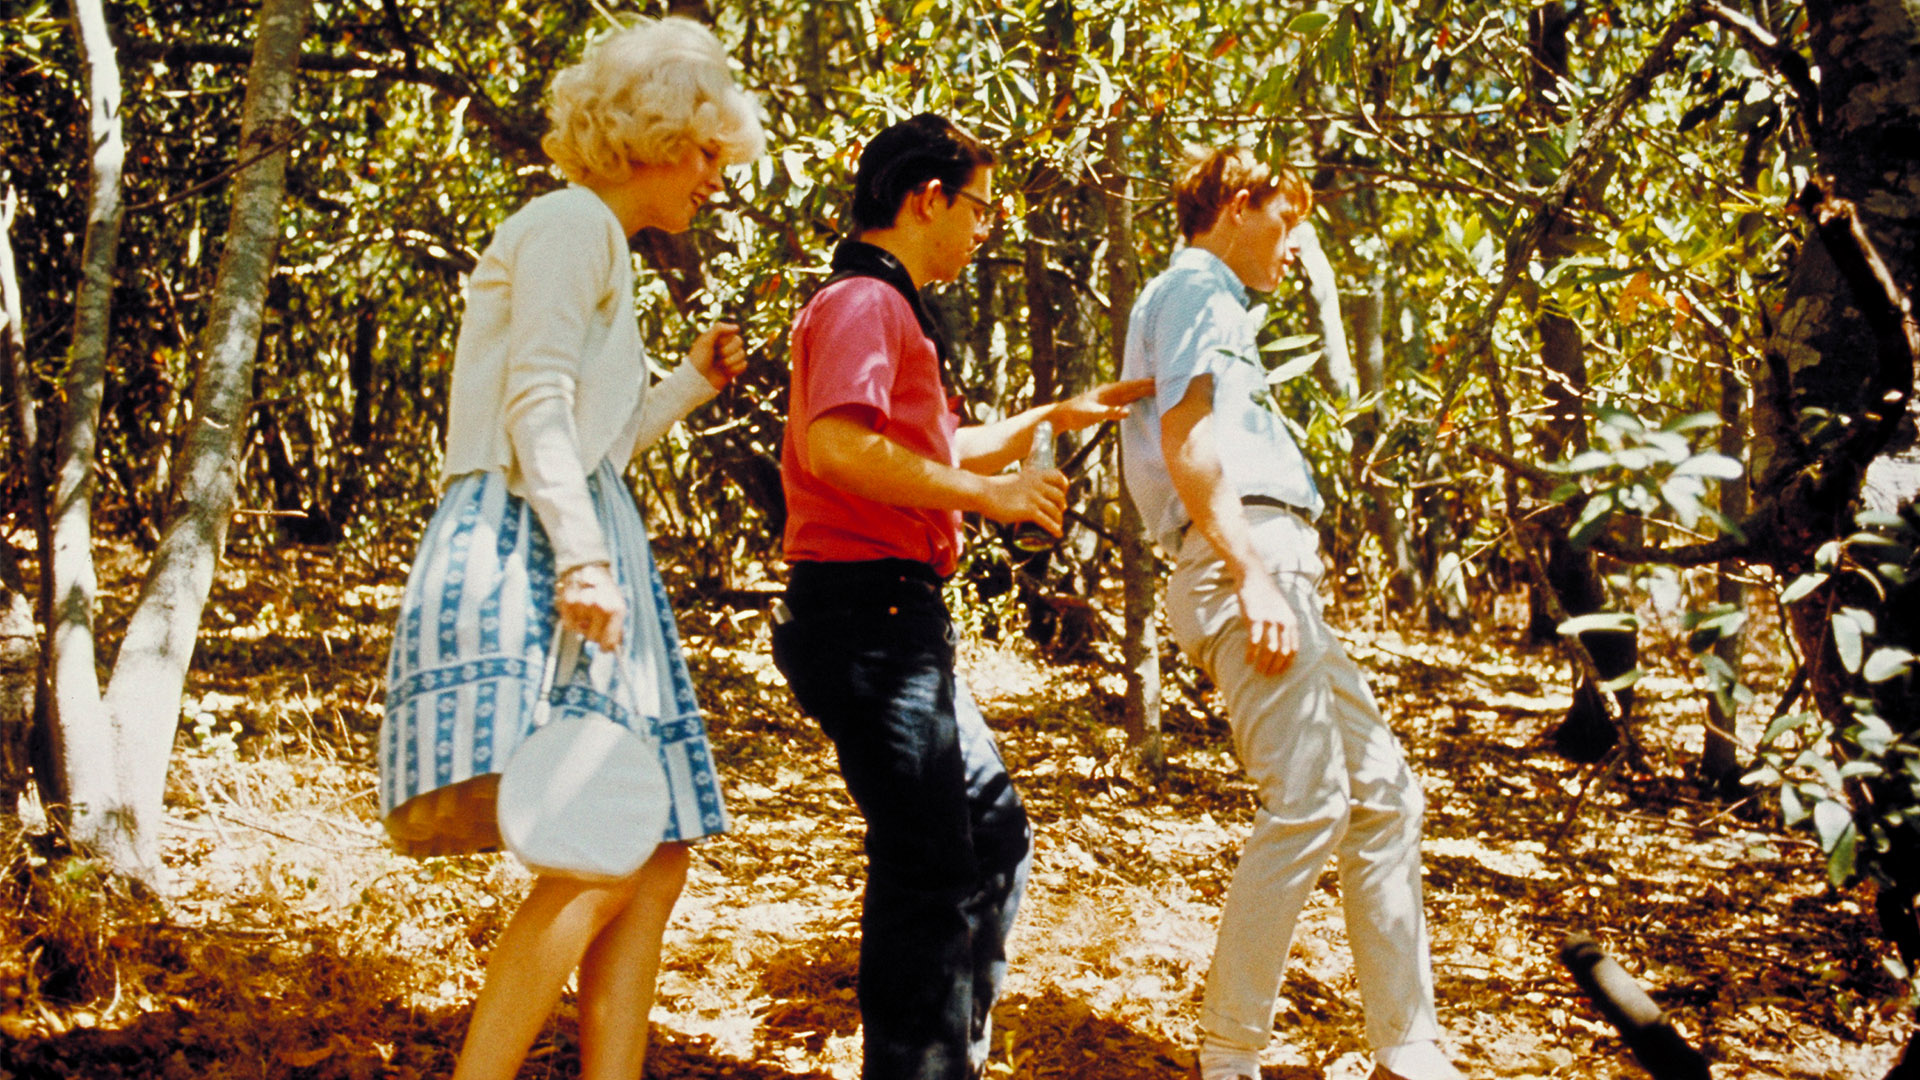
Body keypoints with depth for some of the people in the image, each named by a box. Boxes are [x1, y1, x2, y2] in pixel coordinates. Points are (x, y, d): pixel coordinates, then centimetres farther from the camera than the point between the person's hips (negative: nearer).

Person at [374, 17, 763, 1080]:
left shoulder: (600, 247, 27)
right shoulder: (570, 223, -1)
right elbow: (536, 406, -15)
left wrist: (689, 384, 33)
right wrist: (581, 555, -26)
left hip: (572, 549, 10)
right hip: (524, 553, -10)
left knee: (653, 860, 4)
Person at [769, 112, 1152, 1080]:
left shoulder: (888, 310, 24)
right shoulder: (864, 301, -11)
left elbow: (934, 452, 36)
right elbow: (837, 445, -27)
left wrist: (1052, 417, 31)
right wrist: (985, 493, -20)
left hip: (900, 625, 11)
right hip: (866, 611, -11)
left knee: (993, 828, 17)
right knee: (928, 861, -8)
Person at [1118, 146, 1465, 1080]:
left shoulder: (1212, 303, 31)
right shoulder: (1195, 288, 0)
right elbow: (1185, 441, -14)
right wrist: (1250, 574, -22)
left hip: (1270, 570, 11)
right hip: (1245, 559, -11)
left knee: (1383, 795, 9)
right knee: (1305, 808, -15)